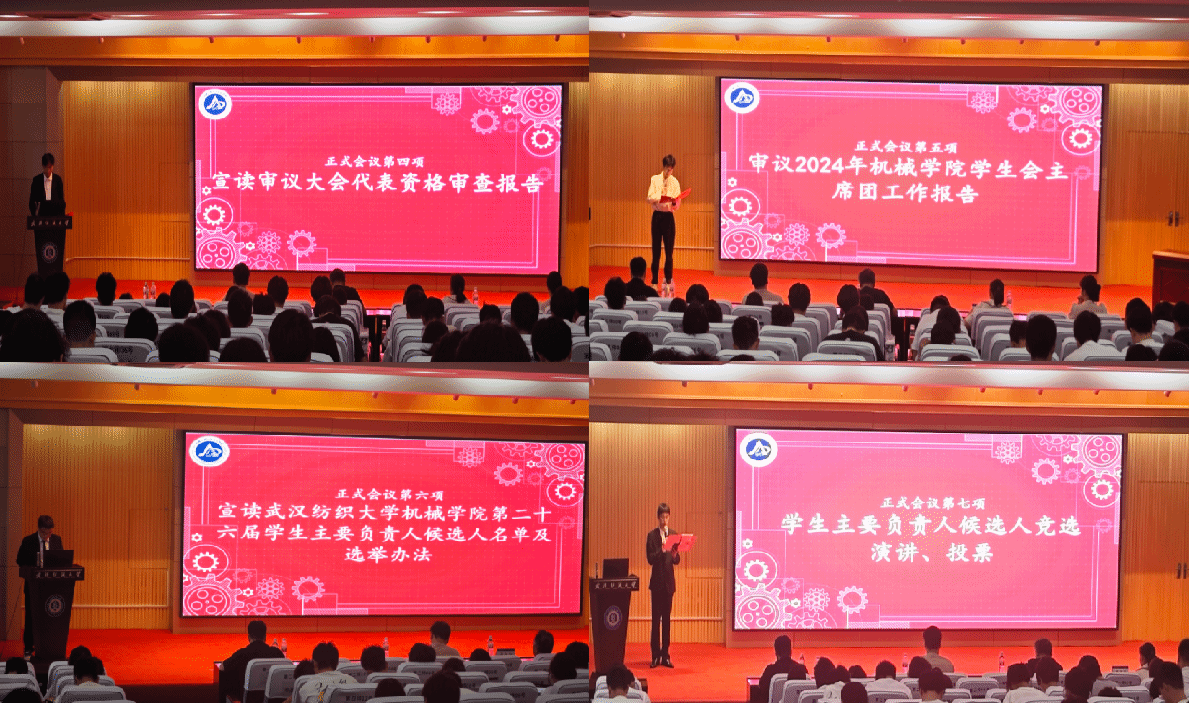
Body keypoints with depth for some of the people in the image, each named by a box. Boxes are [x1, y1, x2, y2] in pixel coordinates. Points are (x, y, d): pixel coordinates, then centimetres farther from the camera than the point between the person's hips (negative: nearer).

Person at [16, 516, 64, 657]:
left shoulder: (56, 540, 4)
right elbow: (20, 561, 1)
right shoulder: (28, 541, -5)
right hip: (34, 584, -2)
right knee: (31, 616, 2)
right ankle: (28, 649, 9)